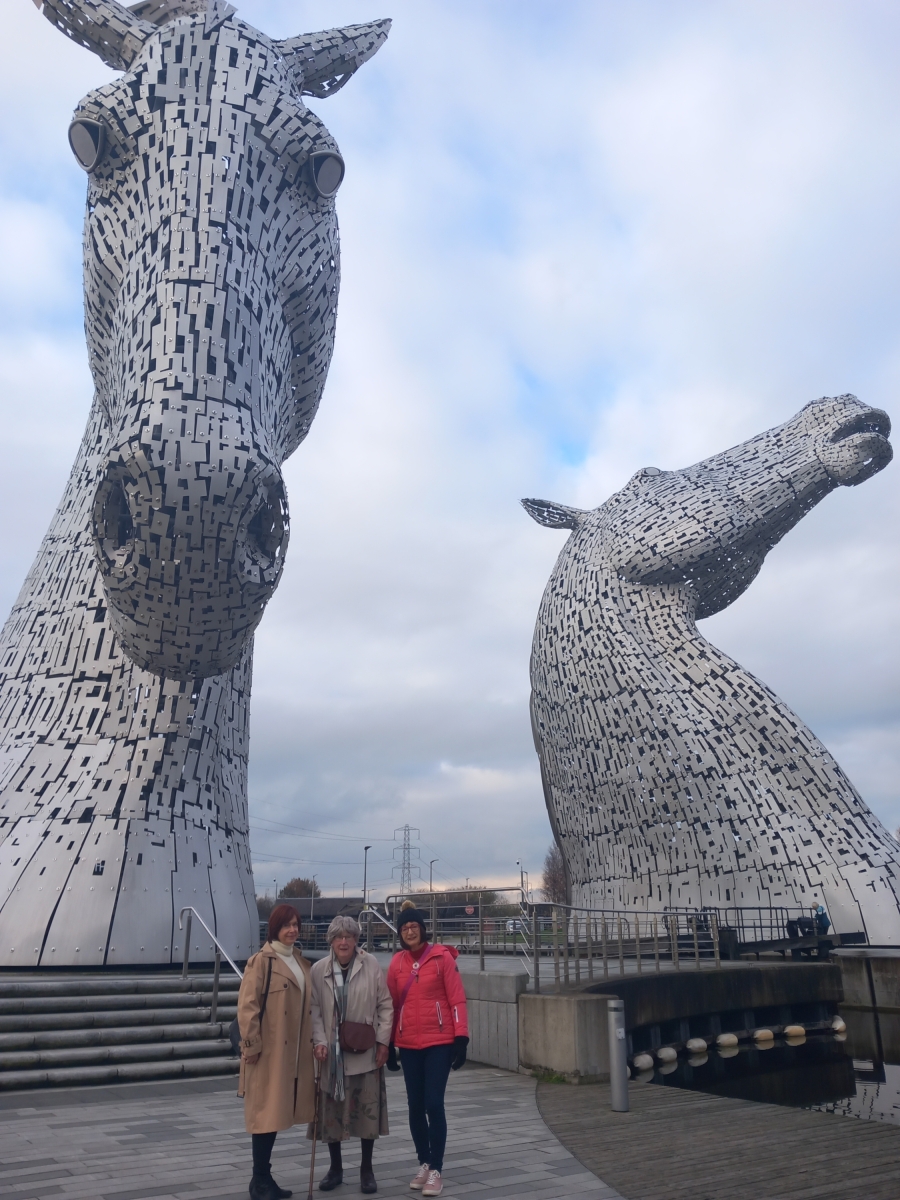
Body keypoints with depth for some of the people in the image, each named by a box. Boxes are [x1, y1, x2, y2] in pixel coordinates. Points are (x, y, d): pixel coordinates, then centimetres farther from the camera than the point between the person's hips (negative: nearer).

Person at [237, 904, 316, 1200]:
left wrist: (313, 1042, 12)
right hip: (268, 1052, -7)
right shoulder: (261, 961, -10)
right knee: (266, 1113, 0)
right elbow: (247, 1005, -14)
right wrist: (251, 1044, -17)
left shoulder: (302, 963, 12)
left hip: (295, 1052, 7)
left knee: (277, 1112, 13)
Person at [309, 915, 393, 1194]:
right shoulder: (318, 970, -3)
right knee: (331, 1111, 9)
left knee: (368, 1110, 6)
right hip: (332, 1052, 1)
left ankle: (367, 1169, 23)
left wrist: (383, 1041, -4)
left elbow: (385, 1006, -1)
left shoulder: (371, 966, -5)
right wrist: (320, 1041, -12)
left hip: (366, 1051, -1)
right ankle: (335, 1167, 28)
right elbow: (314, 1009, -1)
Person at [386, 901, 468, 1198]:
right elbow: (392, 1005, 9)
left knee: (433, 1104, -5)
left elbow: (457, 1000, -7)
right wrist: (388, 1045, 10)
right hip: (408, 1044, 4)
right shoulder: (397, 962, 3)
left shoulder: (442, 957, -7)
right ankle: (424, 1164, 27)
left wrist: (461, 1039, -11)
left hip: (439, 1042, -4)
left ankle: (436, 1170, 8)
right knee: (415, 1106, 11)